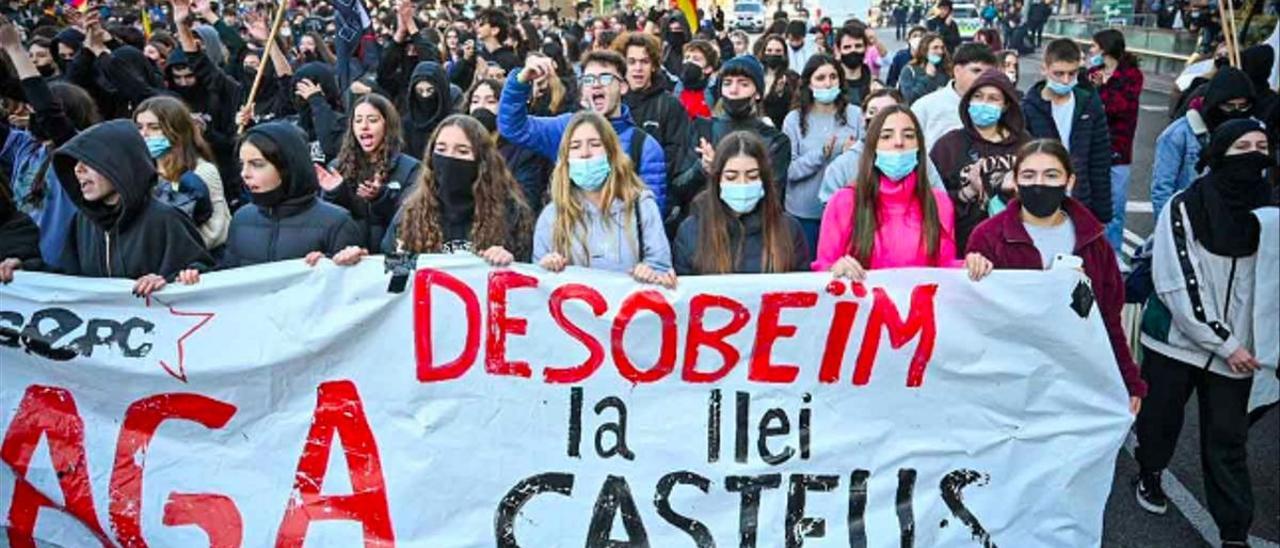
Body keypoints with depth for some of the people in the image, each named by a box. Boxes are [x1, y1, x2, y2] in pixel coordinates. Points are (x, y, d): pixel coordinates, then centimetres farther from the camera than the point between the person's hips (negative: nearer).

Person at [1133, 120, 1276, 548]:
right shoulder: (1186, 208, -10)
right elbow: (1178, 285, -14)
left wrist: (1240, 342, -9)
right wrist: (1223, 343, -13)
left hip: (1236, 346, 2)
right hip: (1176, 339, -2)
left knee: (1228, 440, 3)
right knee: (1161, 417, 15)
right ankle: (1150, 473, 42)